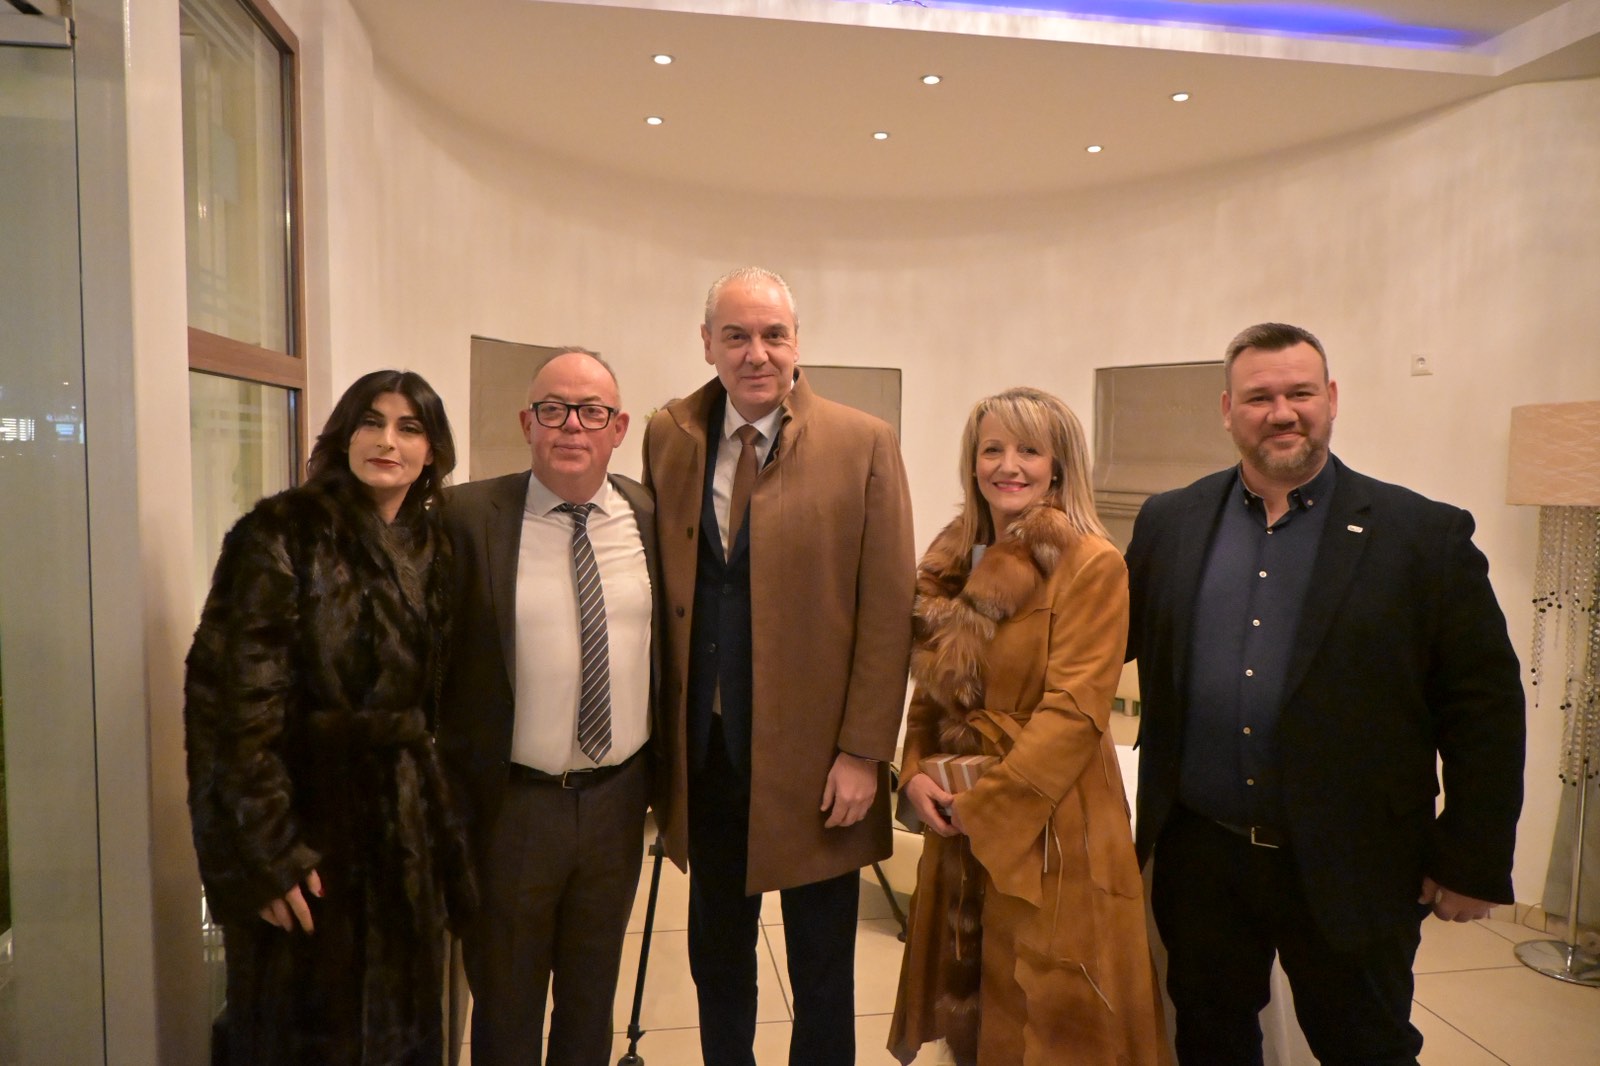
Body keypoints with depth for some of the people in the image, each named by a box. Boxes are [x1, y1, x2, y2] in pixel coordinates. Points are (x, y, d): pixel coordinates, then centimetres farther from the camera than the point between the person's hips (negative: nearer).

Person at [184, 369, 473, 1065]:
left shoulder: (431, 549, 6)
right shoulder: (283, 533, -12)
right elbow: (236, 697, -16)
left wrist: (441, 820, 8)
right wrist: (268, 847, -18)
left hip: (404, 819, 5)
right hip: (303, 814, -5)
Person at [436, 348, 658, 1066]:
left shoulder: (653, 519, -1)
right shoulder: (467, 517, -10)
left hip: (619, 800, 3)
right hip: (510, 806, -2)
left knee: (592, 1000, 24)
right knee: (506, 1009, 20)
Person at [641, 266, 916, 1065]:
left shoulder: (864, 445, -7)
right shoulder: (667, 438, 2)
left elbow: (887, 613, -8)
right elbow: (654, 592, 3)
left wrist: (863, 753, -11)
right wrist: (663, 731, -1)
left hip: (814, 757, -2)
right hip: (704, 752, 3)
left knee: (821, 970, 15)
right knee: (716, 959, 21)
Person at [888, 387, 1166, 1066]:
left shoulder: (1091, 564, -13)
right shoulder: (955, 560, 6)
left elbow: (1074, 711, -18)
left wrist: (982, 806, -16)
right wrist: (915, 774, -4)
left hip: (1047, 823, -6)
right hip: (958, 822, 6)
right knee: (967, 997, 20)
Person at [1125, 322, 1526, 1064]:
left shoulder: (1425, 536, -6)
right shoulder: (1169, 523, 2)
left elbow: (1486, 711, -5)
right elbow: (1113, 640, 9)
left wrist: (1471, 863, -5)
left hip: (1350, 871, -2)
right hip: (1198, 858, 3)